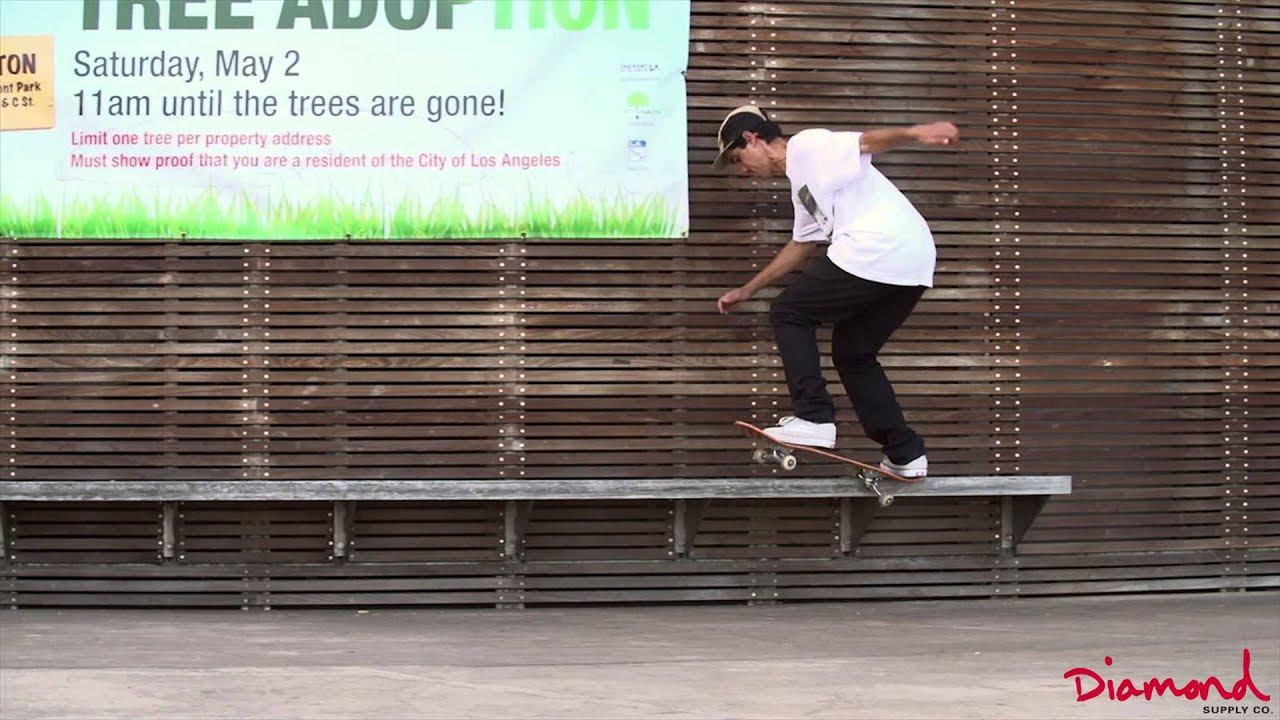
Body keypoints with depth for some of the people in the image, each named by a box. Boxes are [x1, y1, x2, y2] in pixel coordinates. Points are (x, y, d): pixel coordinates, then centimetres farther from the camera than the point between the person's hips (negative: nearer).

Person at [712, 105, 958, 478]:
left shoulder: (806, 146, 3)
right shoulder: (802, 183, 30)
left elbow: (867, 141, -13)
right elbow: (800, 246, 41)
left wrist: (914, 133, -32)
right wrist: (747, 290, 48)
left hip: (875, 251, -10)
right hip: (914, 264, 10)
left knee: (788, 314, 5)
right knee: (853, 354, 21)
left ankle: (814, 419, -4)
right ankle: (905, 454, 16)